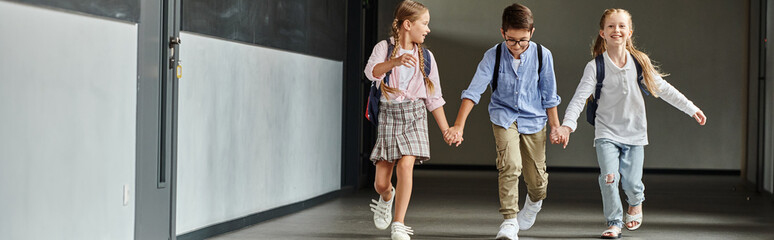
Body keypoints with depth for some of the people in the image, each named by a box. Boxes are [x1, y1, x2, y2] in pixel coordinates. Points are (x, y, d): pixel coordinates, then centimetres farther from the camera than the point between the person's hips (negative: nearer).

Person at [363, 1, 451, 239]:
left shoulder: (425, 56, 7)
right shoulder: (384, 48, -3)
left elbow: (434, 97, 11)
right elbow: (372, 71, -25)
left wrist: (446, 130, 9)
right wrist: (394, 62, -44)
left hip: (414, 114, 1)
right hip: (389, 114, -1)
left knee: (405, 165, -21)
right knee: (381, 181, 2)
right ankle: (387, 197, 40)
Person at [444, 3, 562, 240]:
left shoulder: (542, 55, -9)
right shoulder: (493, 56, -12)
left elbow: (549, 95, 2)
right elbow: (474, 90, -17)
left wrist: (555, 126, 5)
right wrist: (459, 126, -24)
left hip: (533, 118, 1)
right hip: (504, 116, -1)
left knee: (537, 179, 5)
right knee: (510, 166, -23)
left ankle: (533, 203, 41)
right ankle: (509, 221, -13)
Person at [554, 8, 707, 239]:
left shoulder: (640, 62, 1)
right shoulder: (595, 66, -8)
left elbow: (663, 89, 9)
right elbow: (579, 98, -13)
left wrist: (692, 109, 10)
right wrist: (567, 125, -28)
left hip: (634, 131, 2)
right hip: (607, 132, -2)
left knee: (632, 182, 0)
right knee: (609, 177, -17)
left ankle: (636, 202, 38)